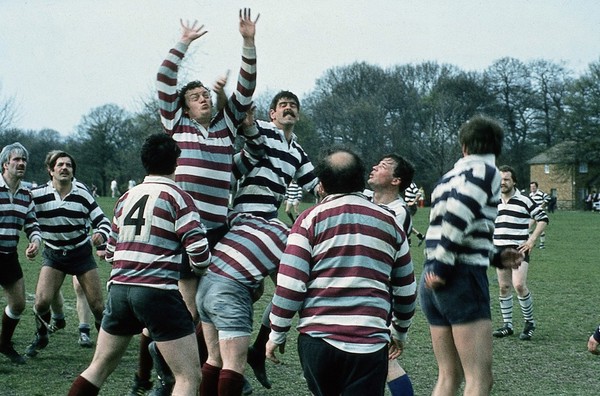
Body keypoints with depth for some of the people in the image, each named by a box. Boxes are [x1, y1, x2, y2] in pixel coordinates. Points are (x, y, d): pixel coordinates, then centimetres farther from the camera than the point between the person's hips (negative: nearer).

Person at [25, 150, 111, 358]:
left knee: (98, 305, -4)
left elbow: (102, 220, -5)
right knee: (42, 301, -14)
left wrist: (100, 234, -25)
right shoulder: (37, 194, -11)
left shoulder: (82, 194, -8)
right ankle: (41, 337, 16)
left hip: (82, 253, 0)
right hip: (53, 255, 0)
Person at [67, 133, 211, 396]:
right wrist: (199, 268, 10)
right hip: (158, 293, -6)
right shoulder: (177, 197, -4)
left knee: (99, 367, 22)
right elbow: (199, 250, -11)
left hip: (119, 288, 7)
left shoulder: (126, 198, 14)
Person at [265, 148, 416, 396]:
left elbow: (290, 285, -6)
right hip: (370, 343, 0)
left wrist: (277, 334, 4)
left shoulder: (311, 219, 1)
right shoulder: (389, 222, 11)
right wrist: (400, 332, 31)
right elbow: (406, 290, 16)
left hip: (318, 337, 0)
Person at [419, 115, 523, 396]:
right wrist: (443, 269, -15)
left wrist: (496, 258, 15)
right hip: (463, 278, -8)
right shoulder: (485, 171, -3)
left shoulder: (450, 176, 20)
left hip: (430, 285, 8)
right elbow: (458, 217, -20)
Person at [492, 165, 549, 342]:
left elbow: (543, 219, -1)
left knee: (519, 285, -16)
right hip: (500, 250, 5)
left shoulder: (524, 200, -5)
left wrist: (532, 239, -8)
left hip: (519, 249, -5)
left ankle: (529, 322, 1)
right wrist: (490, 241, 16)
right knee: (504, 288, 6)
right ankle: (507, 325, 15)